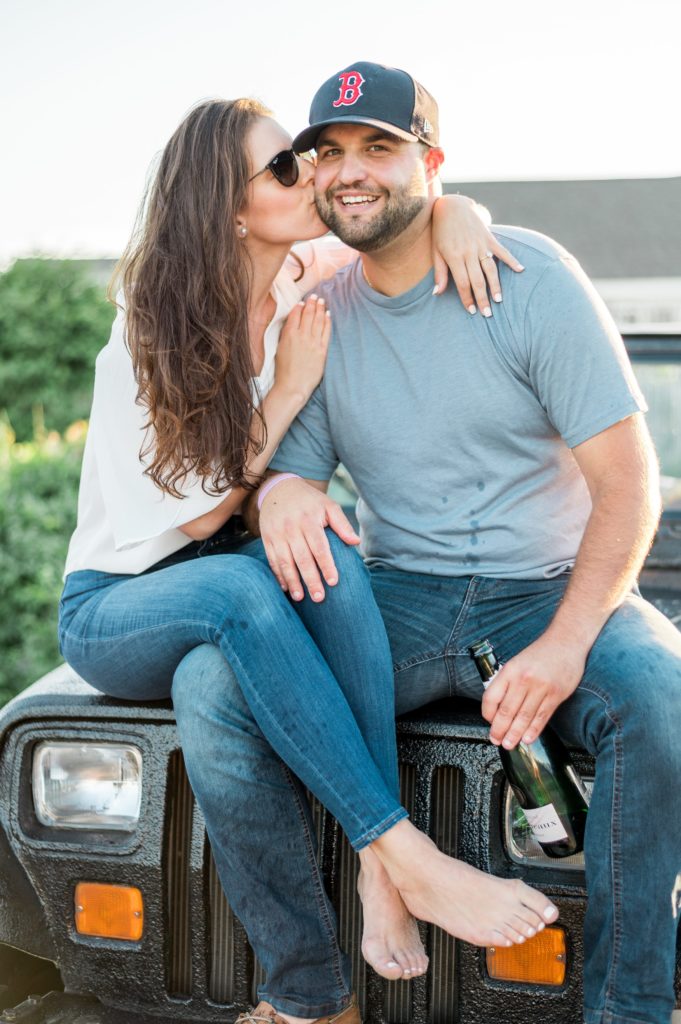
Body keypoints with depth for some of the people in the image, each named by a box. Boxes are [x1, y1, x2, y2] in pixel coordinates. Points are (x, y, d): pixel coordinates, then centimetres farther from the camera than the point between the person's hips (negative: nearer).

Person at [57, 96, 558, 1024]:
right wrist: (288, 391, -16)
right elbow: (196, 515, -14)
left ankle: (379, 875, -34)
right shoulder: (145, 341, -15)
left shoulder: (313, 281, -1)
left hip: (235, 600, 4)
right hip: (115, 611, -3)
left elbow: (407, 208, 10)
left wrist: (454, 209, -14)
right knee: (238, 587, -39)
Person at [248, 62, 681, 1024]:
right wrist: (281, 494, -17)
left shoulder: (530, 276, -6)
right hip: (400, 601, 3)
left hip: (554, 588, -2)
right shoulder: (317, 316, 6)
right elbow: (290, 469, 11)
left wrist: (566, 641, -23)